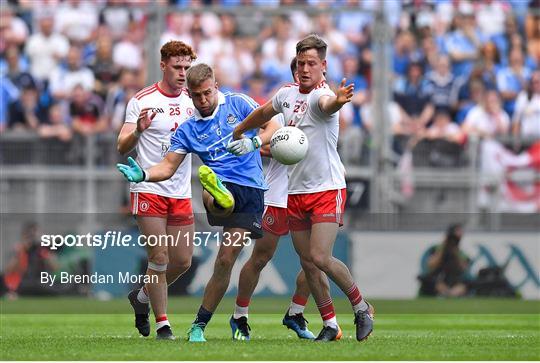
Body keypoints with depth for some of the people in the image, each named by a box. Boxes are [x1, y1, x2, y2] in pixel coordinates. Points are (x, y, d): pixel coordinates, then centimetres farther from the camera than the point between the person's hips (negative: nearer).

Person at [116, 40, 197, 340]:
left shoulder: (192, 100, 9)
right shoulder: (142, 101, -4)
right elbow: (122, 147, -6)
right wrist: (138, 130, -27)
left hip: (181, 192, 5)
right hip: (149, 189, -5)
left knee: (183, 261, 4)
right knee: (159, 256, -10)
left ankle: (143, 296, 29)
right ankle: (162, 324, -2)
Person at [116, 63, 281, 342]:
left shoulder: (237, 104, 7)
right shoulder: (188, 129, 11)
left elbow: (274, 128, 2)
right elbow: (168, 166, 9)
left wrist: (253, 142, -19)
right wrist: (143, 174, -11)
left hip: (251, 189, -2)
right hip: (222, 185, 2)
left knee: (226, 259, -7)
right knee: (209, 198, -39)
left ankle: (199, 325, 0)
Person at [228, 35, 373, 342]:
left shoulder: (322, 95, -16)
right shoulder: (286, 94, 7)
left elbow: (327, 105, -42)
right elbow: (264, 113, 29)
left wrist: (339, 100, -65)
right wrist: (239, 132, 42)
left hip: (327, 190, -7)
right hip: (296, 192, 7)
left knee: (320, 258, -17)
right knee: (308, 262, 6)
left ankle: (361, 307, 5)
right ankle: (331, 325, 16)